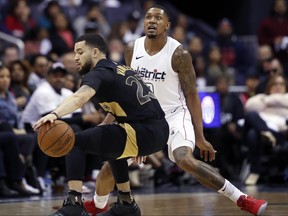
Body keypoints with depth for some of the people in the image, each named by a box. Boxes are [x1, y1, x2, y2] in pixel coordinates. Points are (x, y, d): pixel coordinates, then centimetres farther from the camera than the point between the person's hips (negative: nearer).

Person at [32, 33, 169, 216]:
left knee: (77, 143, -7)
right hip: (159, 131, 9)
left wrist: (55, 114, -42)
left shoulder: (100, 73, -5)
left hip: (144, 132, -9)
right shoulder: (119, 70, 22)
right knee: (112, 145, 37)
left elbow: (81, 96, -27)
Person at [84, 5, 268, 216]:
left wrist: (200, 137, -12)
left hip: (174, 115, -5)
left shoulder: (179, 54, -16)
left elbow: (192, 95, -11)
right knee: (110, 168, 3)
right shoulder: (132, 50, -3)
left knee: (185, 160, -32)